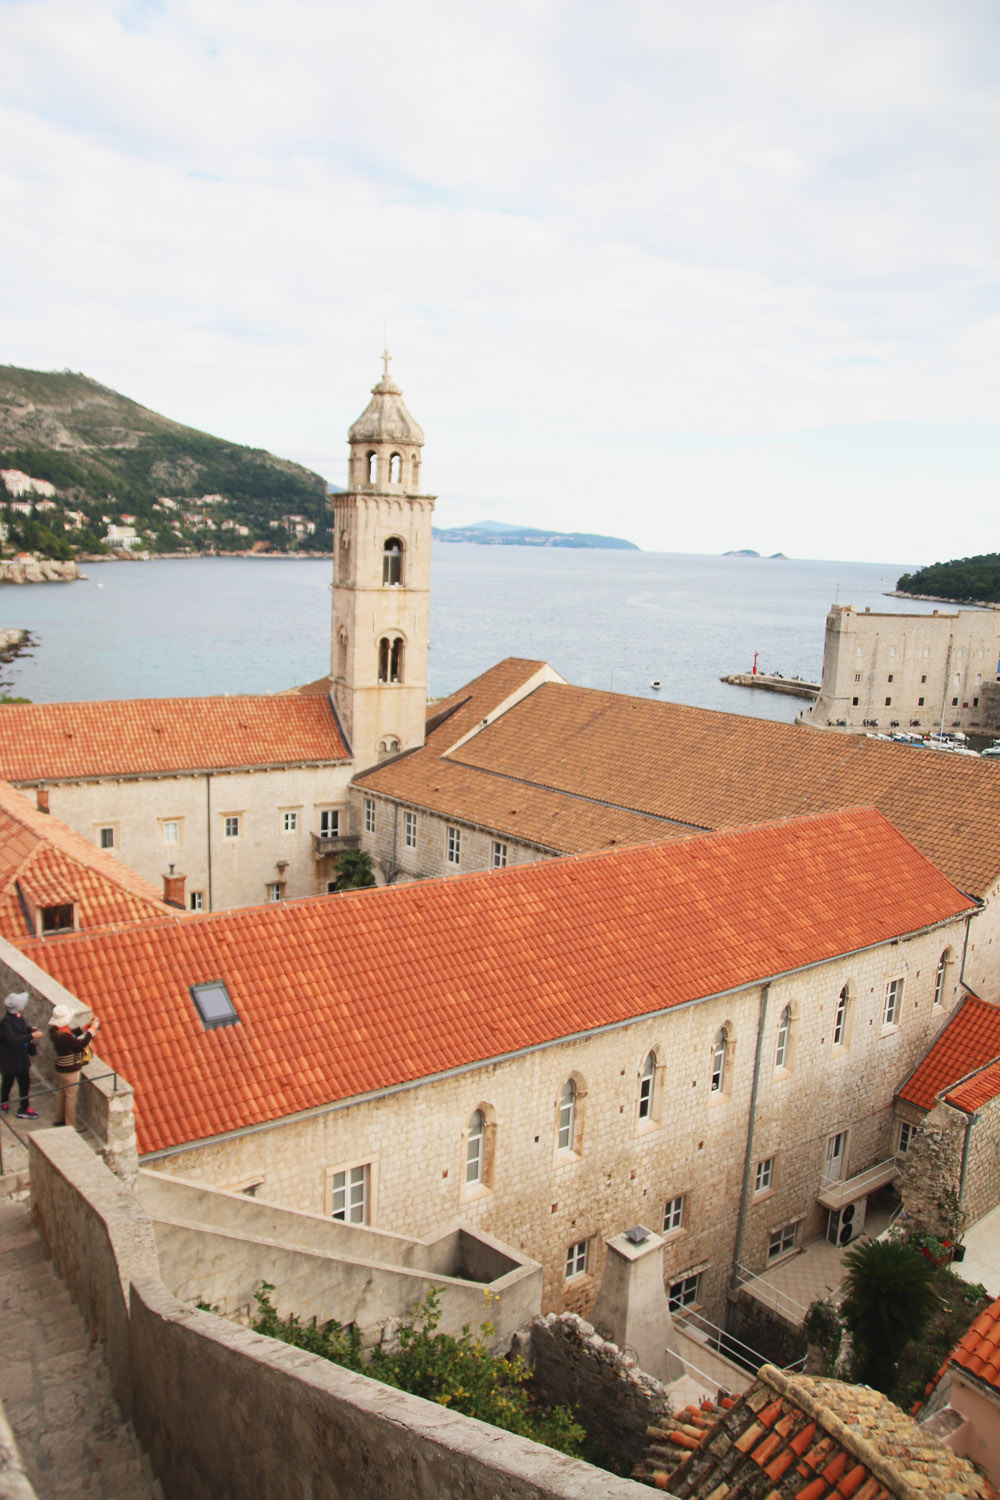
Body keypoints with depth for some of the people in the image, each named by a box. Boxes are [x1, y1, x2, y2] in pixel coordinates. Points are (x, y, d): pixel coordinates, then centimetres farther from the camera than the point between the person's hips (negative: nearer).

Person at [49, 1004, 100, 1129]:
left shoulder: (55, 1030, -4)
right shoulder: (63, 1036, -34)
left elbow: (72, 1032, 10)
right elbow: (80, 1044, -32)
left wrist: (87, 1026, -2)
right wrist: (92, 1029, -23)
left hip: (61, 1068, 9)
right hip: (70, 1071, -9)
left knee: (62, 1093, 24)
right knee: (71, 1096, 5)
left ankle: (59, 1119, 39)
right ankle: (71, 1125, 18)